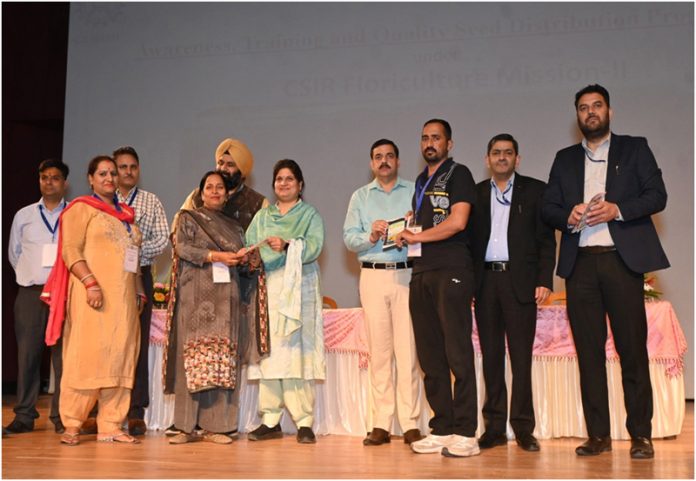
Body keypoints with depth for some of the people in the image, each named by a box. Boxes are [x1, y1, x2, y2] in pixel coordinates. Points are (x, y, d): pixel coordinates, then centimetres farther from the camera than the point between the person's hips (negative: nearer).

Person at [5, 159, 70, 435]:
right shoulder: (23, 215, 13)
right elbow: (13, 253, 19)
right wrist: (30, 277, 12)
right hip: (30, 293, 2)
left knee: (64, 355, -3)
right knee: (27, 353, 2)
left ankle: (61, 417, 2)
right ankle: (24, 416, 9)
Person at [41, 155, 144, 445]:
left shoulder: (125, 214, 22)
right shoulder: (82, 208, 2)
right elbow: (70, 250, -9)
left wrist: (139, 291, 12)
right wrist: (90, 282, -20)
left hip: (124, 296, 6)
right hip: (94, 293, -6)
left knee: (120, 358, 3)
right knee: (86, 356, -7)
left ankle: (110, 427, 6)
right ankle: (71, 426, 1)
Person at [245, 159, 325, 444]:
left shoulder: (310, 214, 11)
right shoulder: (262, 216, 23)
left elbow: (313, 246, -7)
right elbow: (248, 245, 11)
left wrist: (287, 245, -24)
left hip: (298, 289, -3)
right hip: (267, 288, 3)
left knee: (297, 352, -9)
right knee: (268, 353, -2)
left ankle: (304, 422, -6)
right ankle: (270, 420, 3)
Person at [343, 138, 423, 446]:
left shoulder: (415, 192, 11)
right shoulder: (360, 197, 16)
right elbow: (349, 237, 7)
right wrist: (371, 236, -12)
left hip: (407, 274, -1)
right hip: (373, 276, 2)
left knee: (408, 350, -6)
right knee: (379, 351, 1)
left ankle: (410, 423, -2)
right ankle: (381, 424, 4)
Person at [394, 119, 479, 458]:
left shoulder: (458, 174, 1)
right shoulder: (420, 181, 23)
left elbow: (457, 221, -12)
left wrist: (416, 236, -4)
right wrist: (408, 228, 6)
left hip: (451, 271, -7)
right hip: (422, 272, 7)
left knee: (458, 352, -7)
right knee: (430, 356, 6)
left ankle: (465, 433, -3)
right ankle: (441, 430, 11)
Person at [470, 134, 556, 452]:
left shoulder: (534, 190, 8)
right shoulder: (476, 193, 14)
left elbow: (547, 239, 3)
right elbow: (469, 238, 9)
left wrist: (544, 280, -7)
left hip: (519, 280, -2)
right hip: (486, 281, 2)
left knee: (521, 355, -2)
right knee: (490, 355, 5)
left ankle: (523, 428, 4)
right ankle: (495, 427, 11)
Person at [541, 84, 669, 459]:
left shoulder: (635, 148, 11)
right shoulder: (565, 158, 19)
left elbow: (657, 195, 2)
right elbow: (548, 207, 13)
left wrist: (617, 210, -14)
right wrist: (568, 216, -9)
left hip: (622, 259, -2)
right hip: (580, 263, 3)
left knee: (632, 348, -3)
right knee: (589, 351, 2)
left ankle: (641, 435, 4)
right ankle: (598, 435, 8)